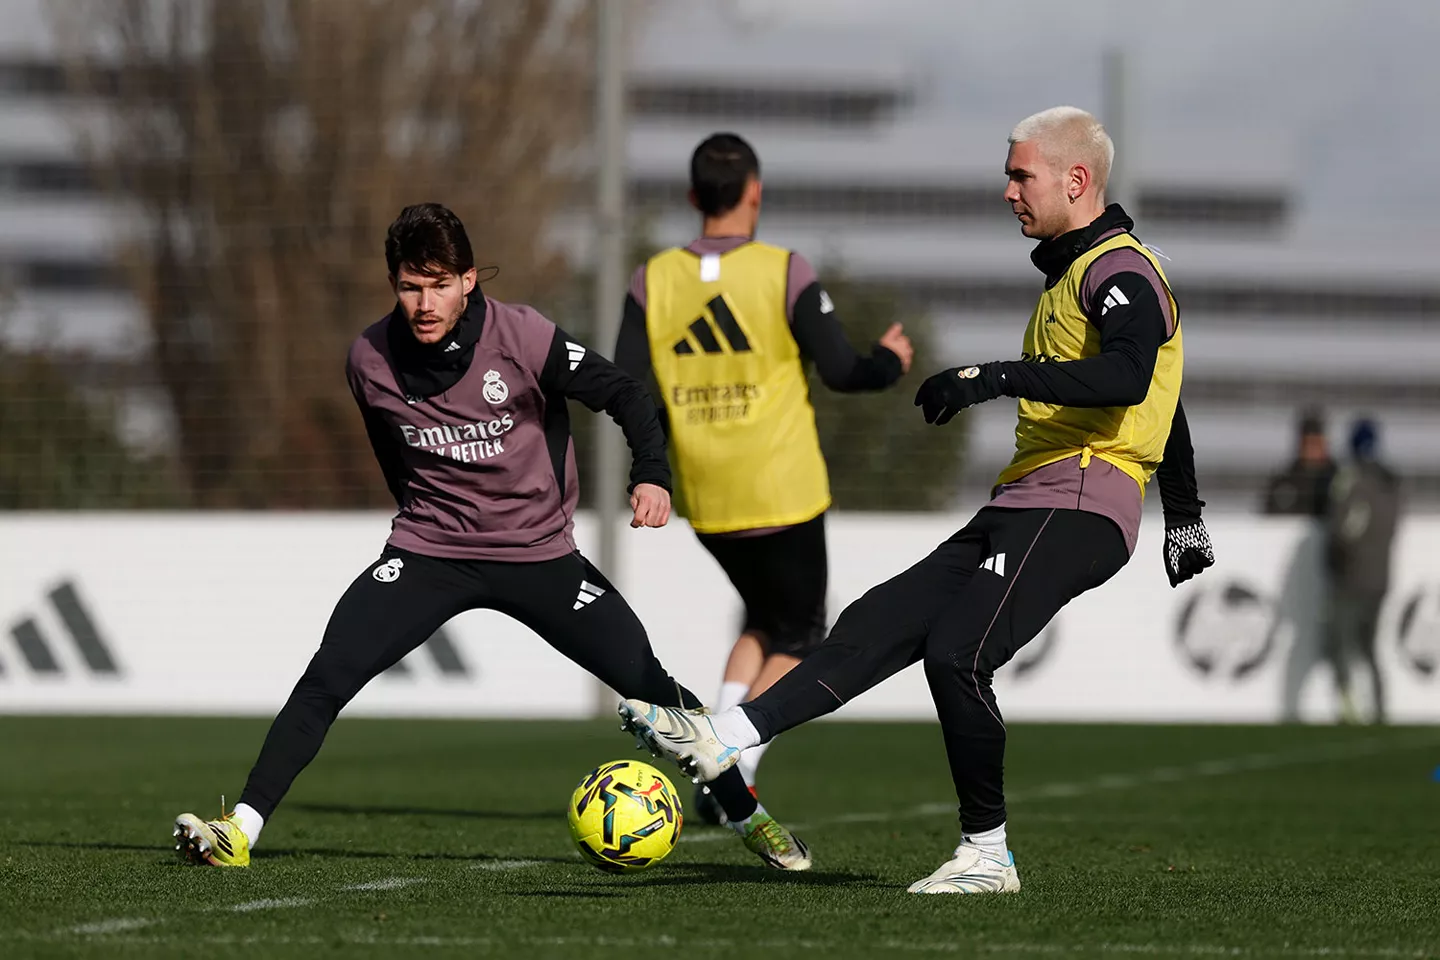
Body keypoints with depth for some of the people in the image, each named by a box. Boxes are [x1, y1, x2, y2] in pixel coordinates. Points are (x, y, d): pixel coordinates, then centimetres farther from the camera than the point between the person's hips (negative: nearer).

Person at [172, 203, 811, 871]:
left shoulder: (521, 338, -15)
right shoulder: (370, 359, -6)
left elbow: (622, 393, -7)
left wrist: (651, 475, -22)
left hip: (540, 554, -1)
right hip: (428, 552, 1)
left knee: (647, 682, -5)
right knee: (328, 676, -18)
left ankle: (747, 816, 14)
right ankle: (240, 831, -15)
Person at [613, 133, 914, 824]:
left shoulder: (653, 281, -2)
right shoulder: (785, 273, -12)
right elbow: (841, 373, -10)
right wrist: (891, 362, 11)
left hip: (705, 504, 4)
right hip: (784, 494, -4)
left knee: (764, 619, 25)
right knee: (798, 637, 10)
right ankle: (732, 774, -8)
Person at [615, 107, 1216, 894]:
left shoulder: (1119, 271, -8)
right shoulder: (1074, 270, 24)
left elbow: (1127, 377, -29)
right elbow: (1164, 409, 33)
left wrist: (999, 377, -32)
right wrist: (1184, 519, 40)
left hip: (1075, 509, -10)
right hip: (1024, 506, 10)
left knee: (956, 653, -21)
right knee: (882, 621, 0)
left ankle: (987, 854, -10)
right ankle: (721, 741, -5)